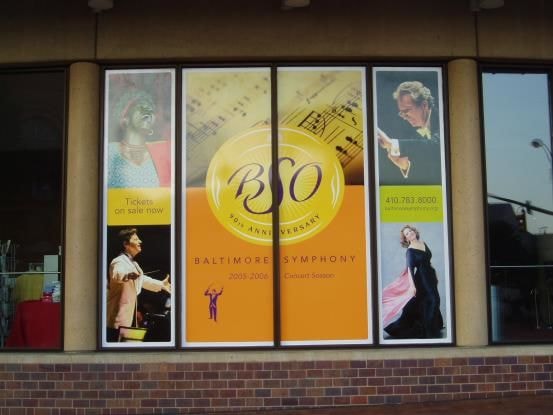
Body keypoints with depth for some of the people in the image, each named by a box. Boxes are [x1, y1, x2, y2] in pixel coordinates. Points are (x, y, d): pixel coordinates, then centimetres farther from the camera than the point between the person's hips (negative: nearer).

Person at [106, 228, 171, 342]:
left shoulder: (132, 262, 16)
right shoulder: (119, 261, -16)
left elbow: (141, 279, 33)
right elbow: (116, 275, -40)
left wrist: (161, 284, 36)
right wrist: (127, 275, -62)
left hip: (129, 315, 10)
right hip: (118, 318, -10)